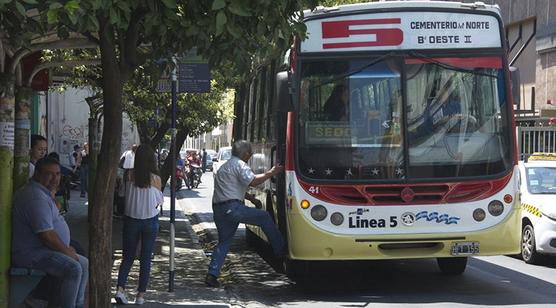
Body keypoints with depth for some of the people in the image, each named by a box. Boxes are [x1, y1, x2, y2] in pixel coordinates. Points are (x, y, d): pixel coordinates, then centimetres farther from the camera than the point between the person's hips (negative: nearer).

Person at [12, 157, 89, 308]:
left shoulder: (43, 193, 16)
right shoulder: (36, 197, -22)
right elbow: (47, 236, -26)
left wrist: (67, 249, 12)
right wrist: (68, 252, -12)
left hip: (41, 250, 12)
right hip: (31, 254, -12)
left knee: (84, 263, 12)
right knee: (73, 269, -27)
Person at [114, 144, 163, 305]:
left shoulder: (130, 176, -7)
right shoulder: (155, 179, -10)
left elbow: (126, 194, 3)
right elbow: (160, 200, 2)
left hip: (131, 219, 1)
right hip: (150, 221, -1)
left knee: (128, 256, 12)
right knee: (146, 258, 10)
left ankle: (120, 289, -6)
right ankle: (141, 295, 12)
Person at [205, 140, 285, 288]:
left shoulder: (225, 166, 28)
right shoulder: (239, 164, -5)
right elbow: (253, 181, -18)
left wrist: (252, 198, 33)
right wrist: (271, 173, -10)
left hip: (218, 209, 9)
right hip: (232, 208, -9)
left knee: (223, 242, 13)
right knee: (264, 217, 1)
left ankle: (212, 274, 5)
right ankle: (280, 250, 7)